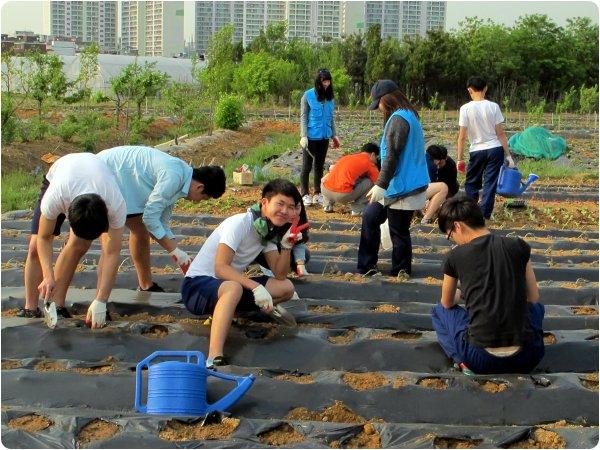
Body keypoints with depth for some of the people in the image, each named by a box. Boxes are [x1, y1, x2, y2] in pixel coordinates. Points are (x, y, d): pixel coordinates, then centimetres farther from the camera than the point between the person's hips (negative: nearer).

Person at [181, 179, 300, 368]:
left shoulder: (268, 230, 5)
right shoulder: (240, 223, -19)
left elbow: (279, 275, 3)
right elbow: (220, 268, -27)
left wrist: (286, 246, -12)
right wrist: (256, 287, -36)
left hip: (231, 283, 8)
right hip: (198, 284, -8)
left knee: (286, 288, -6)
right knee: (233, 288, -42)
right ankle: (214, 358, -52)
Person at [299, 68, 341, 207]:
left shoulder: (330, 97, 5)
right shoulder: (308, 95, -7)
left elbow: (331, 118, 12)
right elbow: (303, 117, -8)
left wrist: (334, 135, 9)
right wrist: (304, 136, -15)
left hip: (324, 137, 4)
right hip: (311, 137, -4)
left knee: (320, 166, 12)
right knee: (307, 166, 3)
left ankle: (318, 194, 20)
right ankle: (305, 195, 10)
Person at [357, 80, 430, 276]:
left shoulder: (398, 119, -18)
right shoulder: (410, 115, 13)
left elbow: (392, 156, -22)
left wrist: (380, 185, -21)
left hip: (402, 189, -10)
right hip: (398, 185, 10)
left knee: (399, 233, 2)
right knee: (370, 216, 15)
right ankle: (366, 267, 21)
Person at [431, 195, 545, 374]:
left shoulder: (455, 256, -1)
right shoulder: (519, 247, 3)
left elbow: (447, 304, 18)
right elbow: (532, 298, 15)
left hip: (482, 360, -3)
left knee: (439, 311, 25)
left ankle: (465, 363, 3)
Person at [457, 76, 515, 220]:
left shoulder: (466, 109, -7)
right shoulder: (493, 107, -3)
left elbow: (462, 137, -7)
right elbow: (500, 133, -2)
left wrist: (459, 159, 1)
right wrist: (508, 155, 3)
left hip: (477, 151, -1)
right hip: (495, 149, 1)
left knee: (471, 184, 15)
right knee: (490, 185, 3)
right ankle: (483, 217, 0)